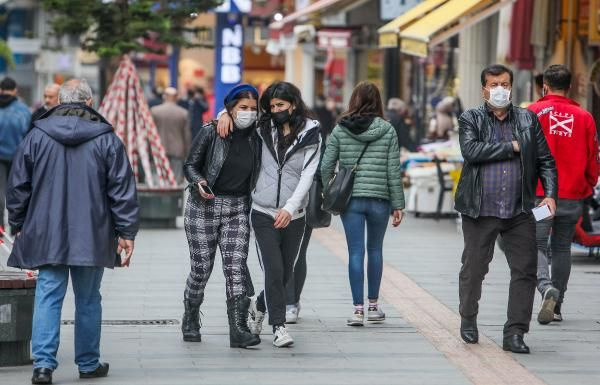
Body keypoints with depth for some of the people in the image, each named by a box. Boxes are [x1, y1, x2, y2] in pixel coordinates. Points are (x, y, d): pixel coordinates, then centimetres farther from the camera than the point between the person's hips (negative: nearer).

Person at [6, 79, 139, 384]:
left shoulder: (37, 136, 2)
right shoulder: (106, 139, -1)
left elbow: (18, 186, 7)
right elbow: (123, 190, -2)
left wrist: (19, 225, 18)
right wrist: (126, 232, 3)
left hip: (47, 236, 1)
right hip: (92, 237, -1)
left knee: (47, 297, 0)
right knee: (88, 300, 10)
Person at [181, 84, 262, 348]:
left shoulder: (256, 136, 4)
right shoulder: (211, 132, -6)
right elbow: (190, 165, -2)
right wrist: (199, 182, -22)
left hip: (237, 209, 2)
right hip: (204, 206, -2)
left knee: (236, 268, -10)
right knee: (201, 268, 2)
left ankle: (238, 330, -15)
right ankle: (190, 321, 25)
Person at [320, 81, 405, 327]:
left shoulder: (340, 130, 0)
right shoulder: (387, 131, -1)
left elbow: (326, 166, -1)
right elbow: (393, 171, -1)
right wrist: (397, 204, 4)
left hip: (350, 199, 0)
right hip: (379, 199, 0)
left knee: (355, 252, 1)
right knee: (375, 250, 15)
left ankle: (358, 309, -3)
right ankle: (373, 306, 21)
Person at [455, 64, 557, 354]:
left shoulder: (528, 120, 10)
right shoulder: (471, 119, 3)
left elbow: (546, 161, 9)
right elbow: (471, 150, -16)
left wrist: (550, 194, -5)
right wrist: (513, 147, -12)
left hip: (519, 211, 2)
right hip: (480, 210, -2)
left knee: (525, 271, -4)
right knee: (473, 269, 10)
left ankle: (514, 333, 0)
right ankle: (468, 320, 32)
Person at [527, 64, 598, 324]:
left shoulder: (534, 112, -3)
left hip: (539, 194, -3)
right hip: (572, 196, 3)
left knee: (536, 246, 1)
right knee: (562, 249, 15)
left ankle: (547, 287, -27)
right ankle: (557, 307, 18)